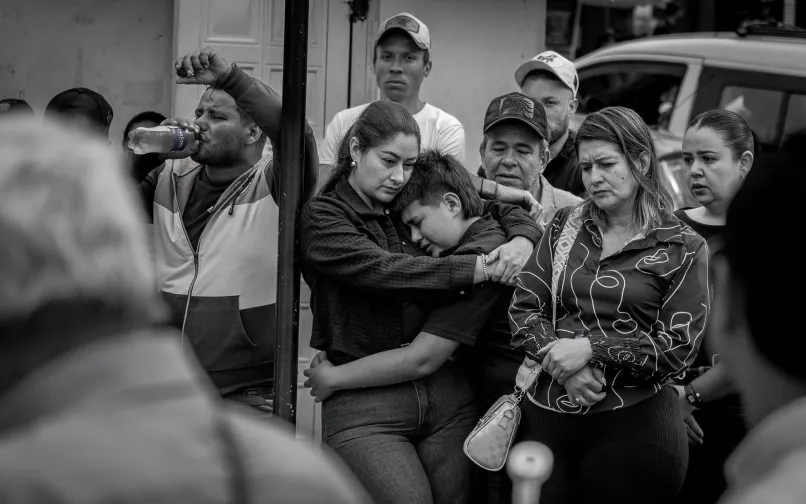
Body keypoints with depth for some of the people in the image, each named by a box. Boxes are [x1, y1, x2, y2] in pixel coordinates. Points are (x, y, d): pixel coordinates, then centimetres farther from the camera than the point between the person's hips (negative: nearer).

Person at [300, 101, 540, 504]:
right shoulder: (321, 217, -2)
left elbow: (500, 211, 20)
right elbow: (384, 270, -17)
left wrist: (522, 238, -3)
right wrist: (480, 268, -19)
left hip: (444, 392, 5)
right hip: (363, 406, -5)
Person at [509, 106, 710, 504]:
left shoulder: (683, 248, -2)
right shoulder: (564, 227, 9)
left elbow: (678, 347, -7)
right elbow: (523, 309, 4)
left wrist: (590, 349, -14)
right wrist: (562, 361, -14)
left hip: (633, 424, -3)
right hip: (546, 416, 3)